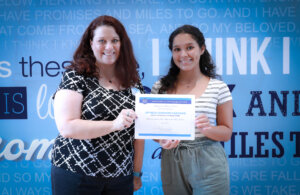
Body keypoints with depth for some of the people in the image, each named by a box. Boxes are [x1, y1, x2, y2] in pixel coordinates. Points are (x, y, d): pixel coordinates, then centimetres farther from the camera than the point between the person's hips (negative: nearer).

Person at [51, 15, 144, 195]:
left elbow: (138, 132, 8)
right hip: (75, 176, -4)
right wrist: (114, 124, -27)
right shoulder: (75, 76, -7)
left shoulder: (133, 82, 5)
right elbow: (66, 127, -17)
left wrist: (137, 173, 8)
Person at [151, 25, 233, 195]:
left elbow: (227, 132, 1)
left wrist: (208, 129, -18)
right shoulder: (160, 88, 3)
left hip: (208, 164, -1)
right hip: (172, 164, 2)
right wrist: (161, 140, -13)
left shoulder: (219, 88, -2)